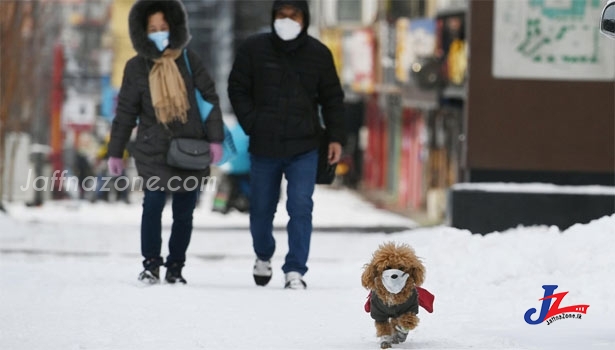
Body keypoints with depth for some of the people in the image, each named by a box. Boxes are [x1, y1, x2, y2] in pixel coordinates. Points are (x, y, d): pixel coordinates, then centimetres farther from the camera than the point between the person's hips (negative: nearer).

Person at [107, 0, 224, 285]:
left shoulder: (188, 59, 2)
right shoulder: (136, 67, 1)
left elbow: (210, 98, 5)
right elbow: (125, 112, 7)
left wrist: (215, 139, -1)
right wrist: (115, 153, 6)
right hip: (154, 151, -1)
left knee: (184, 211, 4)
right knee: (153, 204, -14)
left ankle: (175, 266, 15)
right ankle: (151, 263, -1)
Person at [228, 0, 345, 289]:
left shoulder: (318, 54, 1)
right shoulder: (253, 49, -1)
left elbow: (332, 99, 8)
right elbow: (237, 89, 5)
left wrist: (335, 137, 0)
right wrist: (252, 124, -6)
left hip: (304, 148, -1)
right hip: (264, 147, 1)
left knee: (301, 208, -12)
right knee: (261, 208, 13)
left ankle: (295, 270, -8)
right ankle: (263, 256, 40)